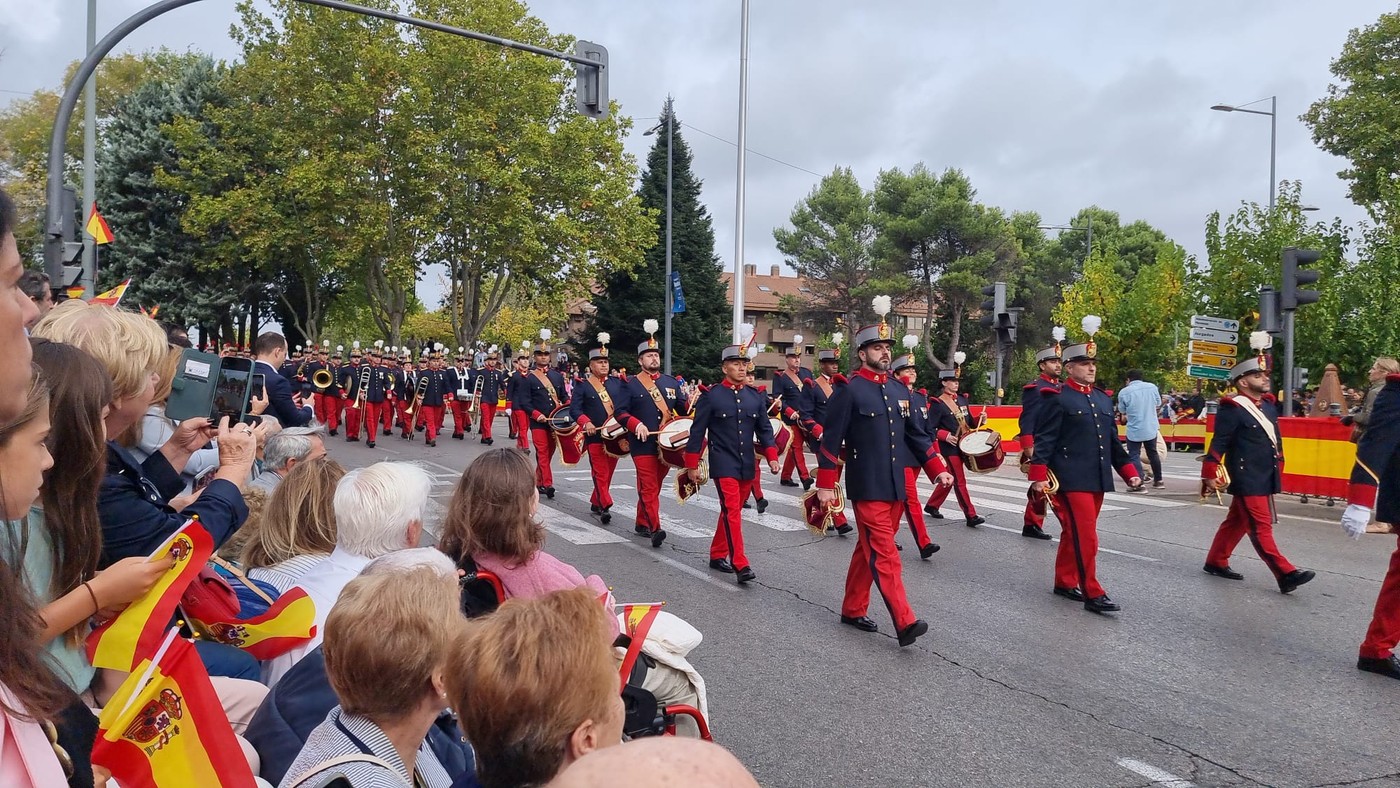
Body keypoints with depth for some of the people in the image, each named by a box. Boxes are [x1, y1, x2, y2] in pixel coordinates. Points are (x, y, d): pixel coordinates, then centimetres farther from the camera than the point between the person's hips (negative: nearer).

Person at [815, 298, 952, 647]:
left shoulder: (900, 390, 12)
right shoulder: (849, 391, -8)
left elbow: (915, 433, 16)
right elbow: (831, 439, -8)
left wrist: (938, 468, 8)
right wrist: (825, 485, -10)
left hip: (896, 486, 7)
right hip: (867, 486, -7)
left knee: (869, 550, 15)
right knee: (885, 553, -9)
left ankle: (853, 610, 26)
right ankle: (905, 623, -13)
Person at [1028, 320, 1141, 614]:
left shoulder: (1103, 399, 15)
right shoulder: (1057, 399, -7)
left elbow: (1113, 440, 19)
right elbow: (1044, 440, -11)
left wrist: (1128, 471, 14)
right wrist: (1039, 476, -17)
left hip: (1097, 479, 7)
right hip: (1071, 479, -7)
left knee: (1074, 534, 15)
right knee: (1086, 537, -7)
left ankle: (1064, 583, 26)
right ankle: (1093, 594, -2)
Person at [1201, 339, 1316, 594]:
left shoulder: (1269, 405, 12)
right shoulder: (1232, 409, -13)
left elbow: (1276, 439, 21)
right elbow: (1219, 443, -15)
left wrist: (1277, 466, 21)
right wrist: (1211, 473, -17)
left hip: (1264, 478, 9)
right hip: (1247, 478, -9)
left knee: (1237, 521, 16)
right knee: (1261, 526, -7)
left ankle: (1216, 562, 27)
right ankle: (1285, 574, -10)